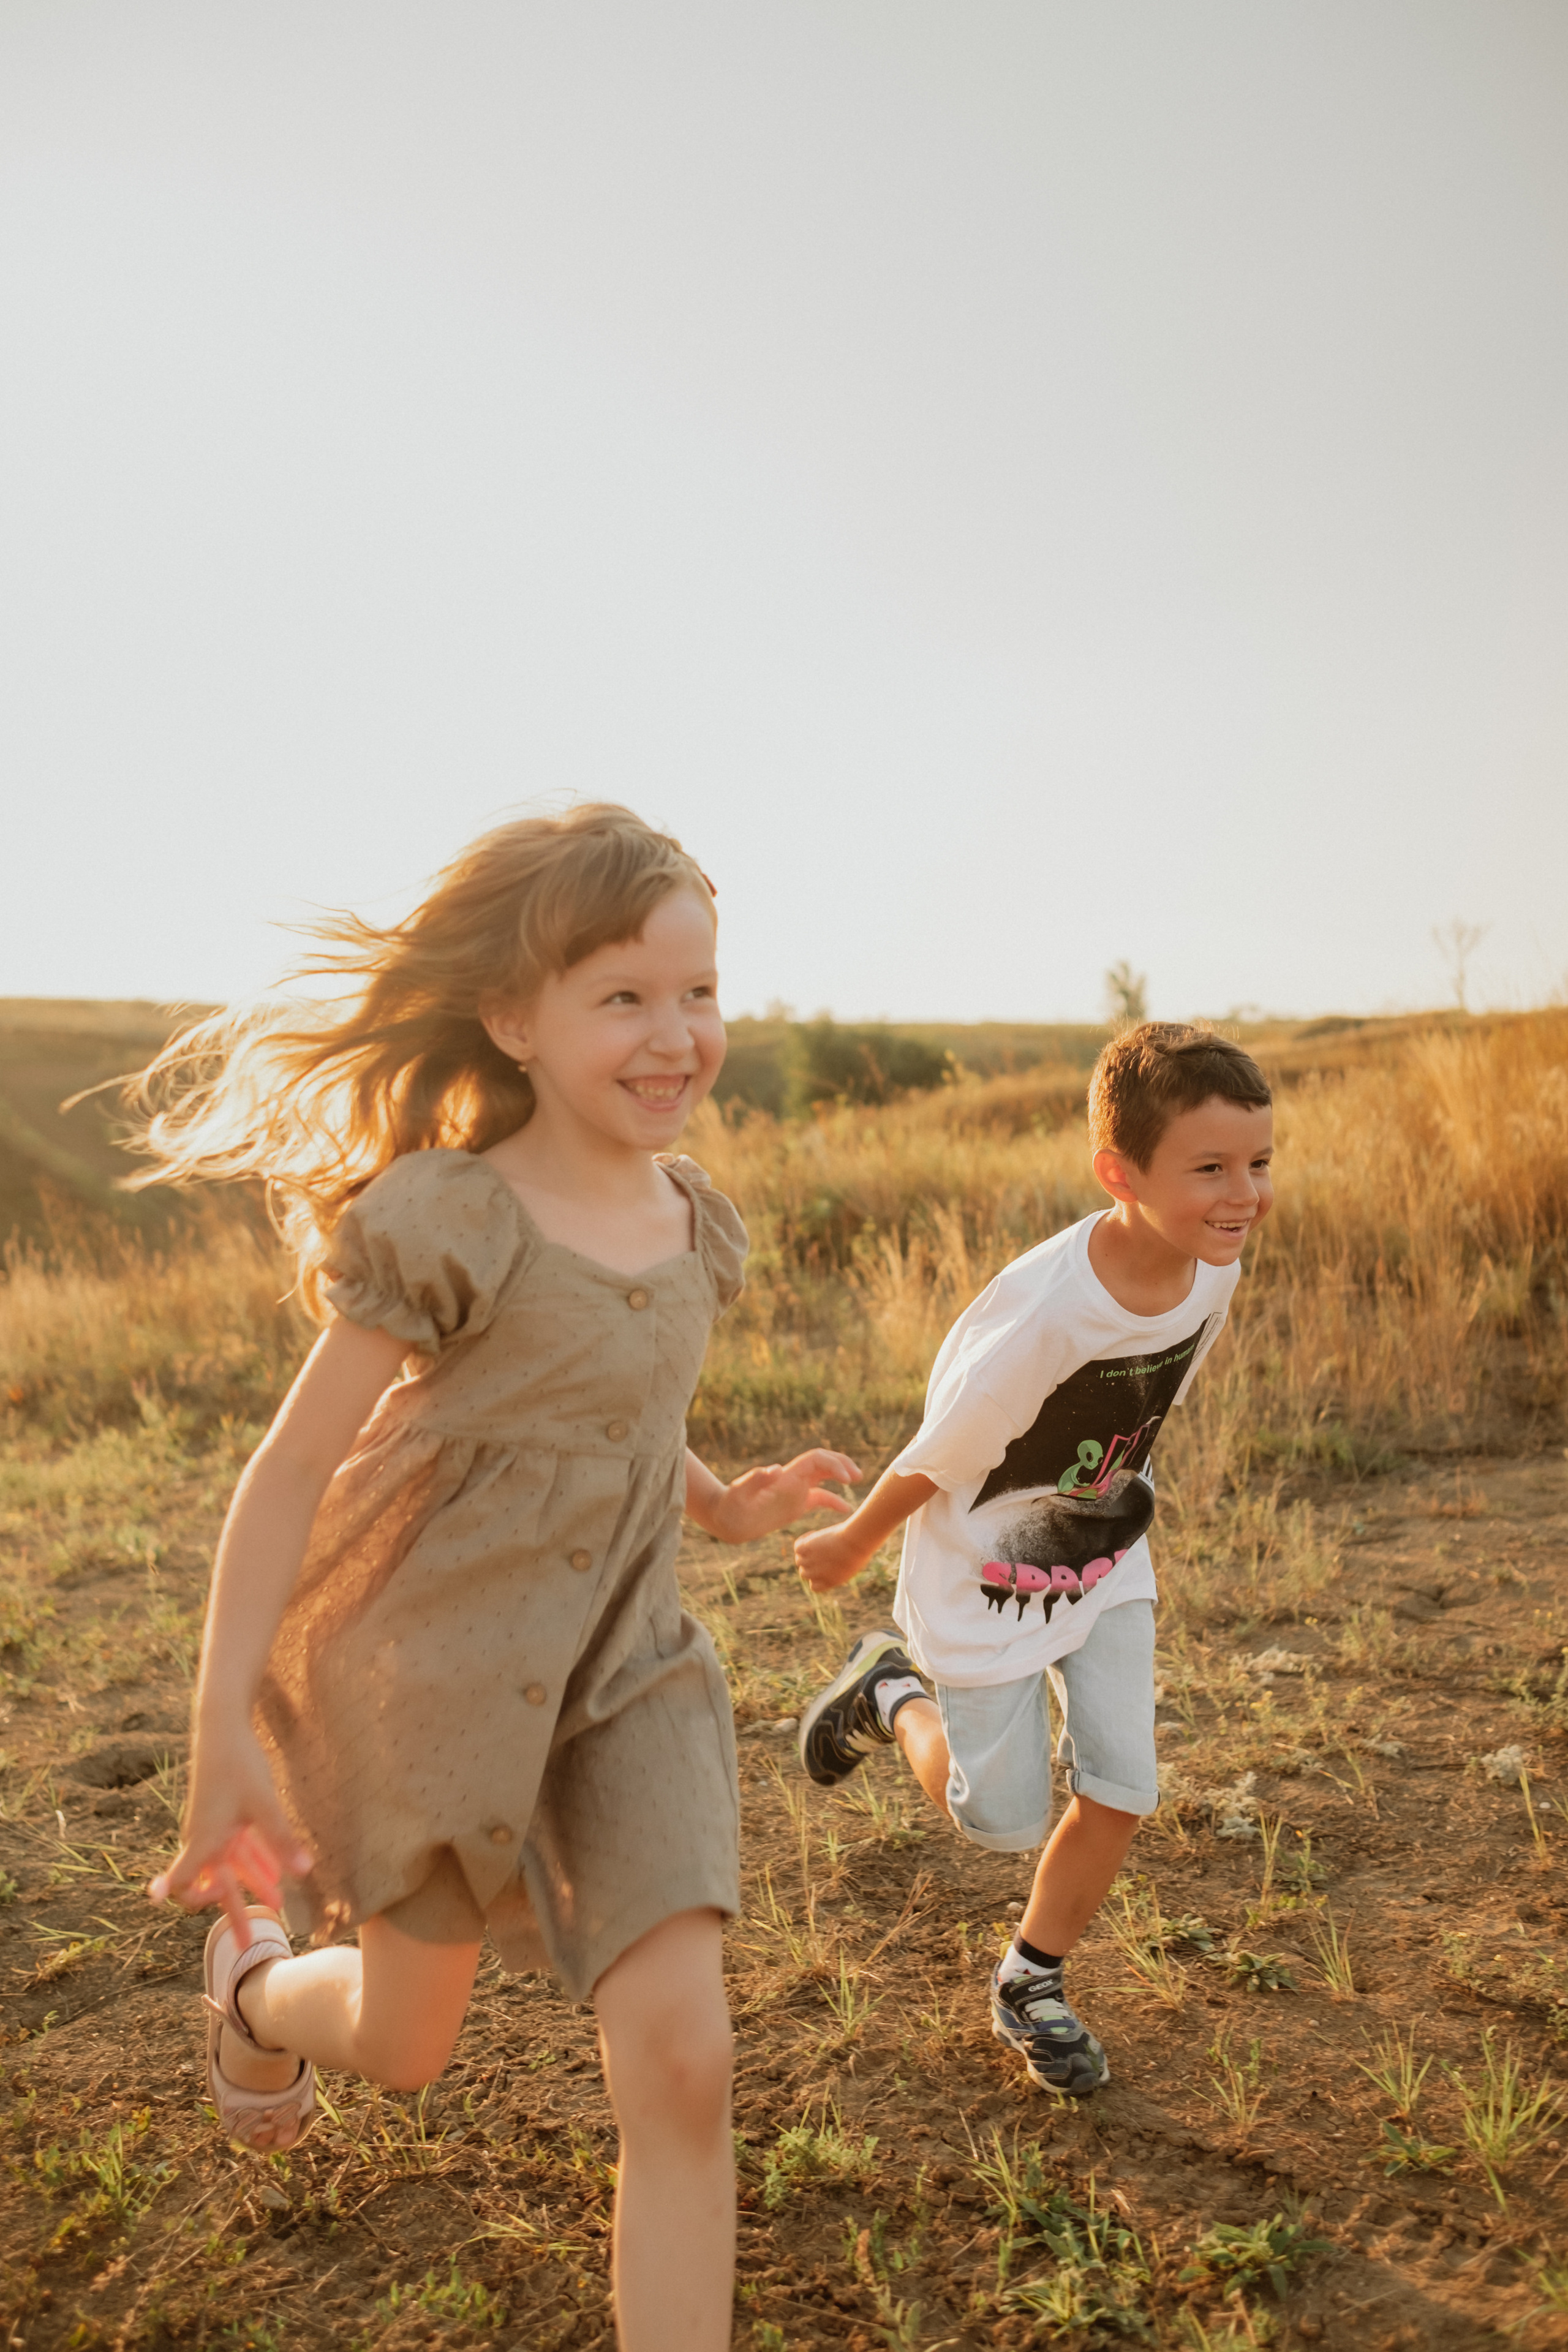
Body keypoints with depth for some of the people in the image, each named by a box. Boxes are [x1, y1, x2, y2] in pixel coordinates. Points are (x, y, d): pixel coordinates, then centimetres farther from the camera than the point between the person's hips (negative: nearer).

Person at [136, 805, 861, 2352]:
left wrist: (722, 1505, 1)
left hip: (624, 1671, 4)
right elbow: (290, 1469, -16)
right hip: (435, 1674, -4)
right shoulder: (447, 1220, -21)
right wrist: (222, 1730, -16)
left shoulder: (692, 1223, -2)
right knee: (407, 2046, 19)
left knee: (679, 2064, -6)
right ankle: (255, 1978, 55)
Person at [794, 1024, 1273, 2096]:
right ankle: (891, 1693, 34)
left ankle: (1031, 1984, 29)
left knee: (1122, 1793, 2)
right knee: (1006, 1822, 5)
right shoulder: (1046, 1310, -37)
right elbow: (940, 1457, -21)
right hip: (987, 1571, -5)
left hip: (1103, 1562, 6)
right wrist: (848, 1548, -6)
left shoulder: (1214, 1267, -15)